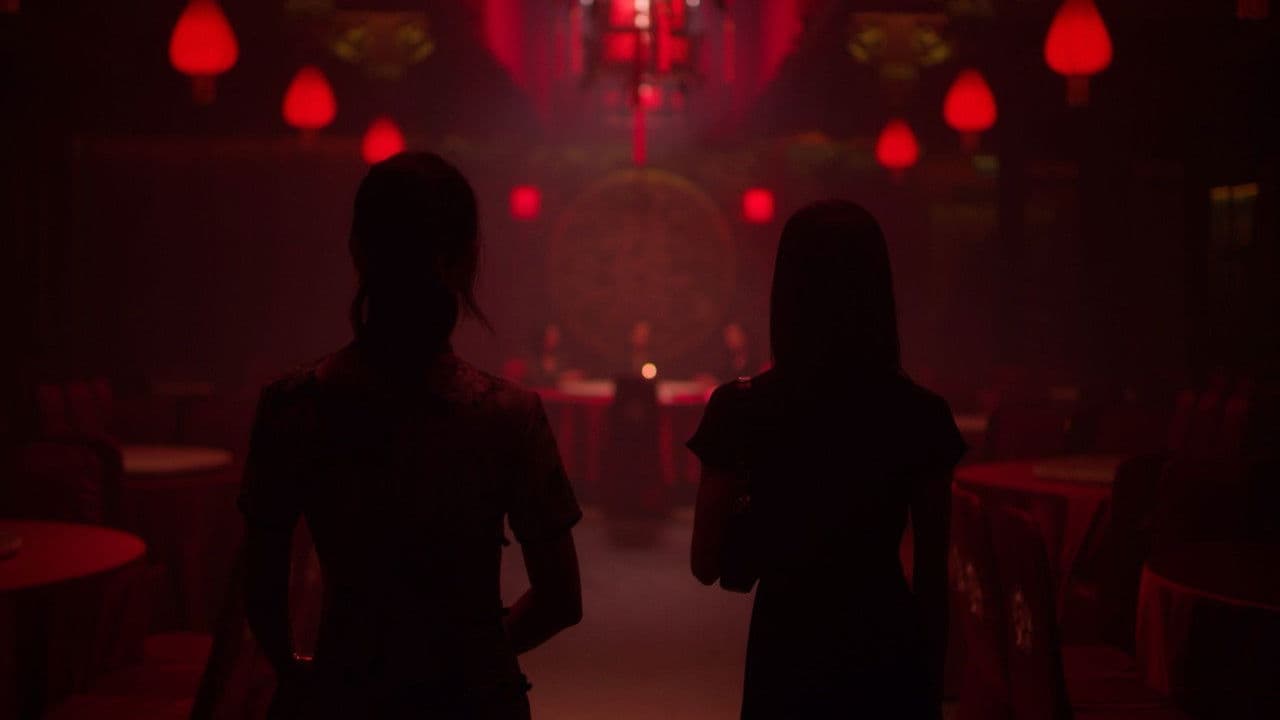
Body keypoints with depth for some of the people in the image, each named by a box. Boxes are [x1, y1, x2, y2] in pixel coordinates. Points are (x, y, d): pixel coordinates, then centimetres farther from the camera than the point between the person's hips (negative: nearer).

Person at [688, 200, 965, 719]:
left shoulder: (740, 410, -11)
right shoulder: (921, 414, -8)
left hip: (789, 662, -1)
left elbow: (706, 565, -4)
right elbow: (933, 576, 0)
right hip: (889, 656, 1)